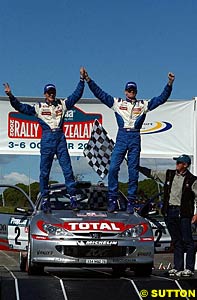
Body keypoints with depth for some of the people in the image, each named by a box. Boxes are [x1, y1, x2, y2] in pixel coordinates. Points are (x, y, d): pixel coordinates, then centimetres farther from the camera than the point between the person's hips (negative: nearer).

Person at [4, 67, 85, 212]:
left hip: (60, 138, 1)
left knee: (67, 169, -2)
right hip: (47, 139, -1)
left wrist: (82, 79, 5)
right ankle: (45, 199, 8)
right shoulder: (38, 107, 7)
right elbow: (20, 107, 1)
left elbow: (77, 95, 11)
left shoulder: (62, 104, 11)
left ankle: (73, 197, 1)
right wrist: (10, 96, -11)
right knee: (44, 171, 1)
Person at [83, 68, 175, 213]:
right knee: (113, 168, -9)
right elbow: (100, 94, 5)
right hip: (121, 137, 0)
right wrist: (89, 80, -3)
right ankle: (112, 200, -1)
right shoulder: (117, 102, 10)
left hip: (135, 138, 0)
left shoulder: (143, 104, 11)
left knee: (133, 171, 2)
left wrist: (169, 84, -5)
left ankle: (131, 202, 8)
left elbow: (162, 98, 7)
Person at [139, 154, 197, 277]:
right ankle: (178, 267, 12)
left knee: (187, 241, -6)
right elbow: (151, 173, 18)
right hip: (169, 211, 5)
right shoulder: (168, 175, 12)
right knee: (176, 241, 9)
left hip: (183, 213, -5)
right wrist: (137, 167, 15)